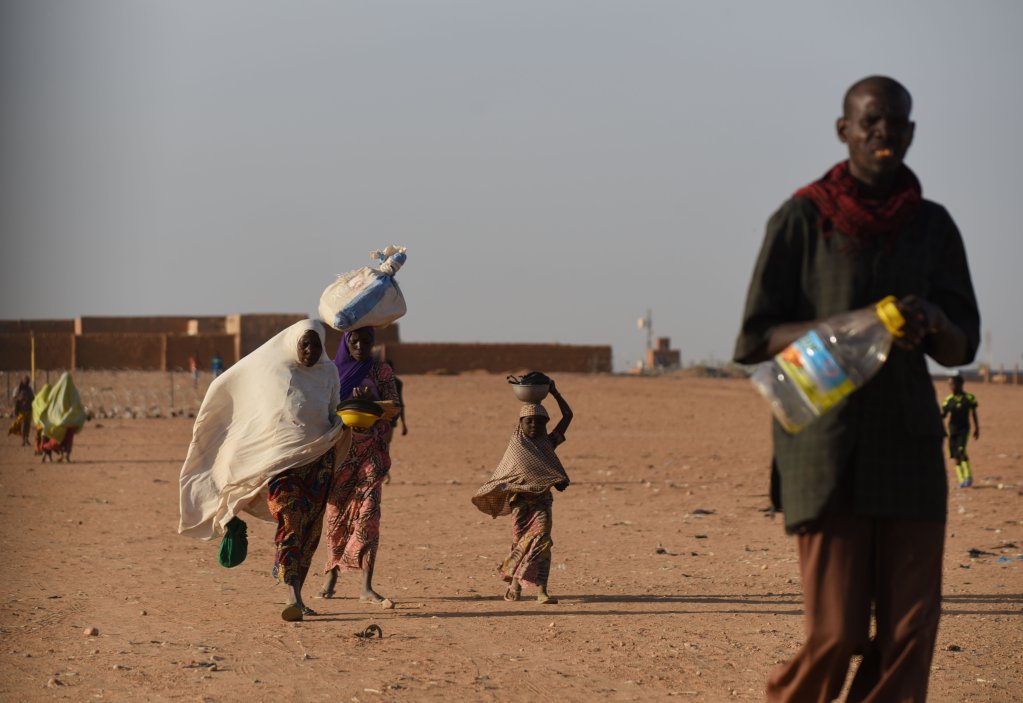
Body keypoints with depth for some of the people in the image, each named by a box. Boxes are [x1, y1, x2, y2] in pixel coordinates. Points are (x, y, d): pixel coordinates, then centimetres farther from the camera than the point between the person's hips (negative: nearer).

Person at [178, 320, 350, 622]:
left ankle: (297, 595, 13)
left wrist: (341, 428, -1)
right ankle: (293, 597, -29)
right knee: (289, 523, -19)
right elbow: (224, 385, 14)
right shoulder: (267, 367, 0)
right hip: (279, 459, -4)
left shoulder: (327, 371, 10)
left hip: (318, 458, 4)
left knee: (310, 529, 4)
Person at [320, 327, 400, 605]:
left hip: (370, 449, -2)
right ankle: (332, 572, 29)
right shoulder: (333, 371, 7)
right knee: (337, 513, 7)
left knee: (368, 512, -13)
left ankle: (367, 587, -16)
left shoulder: (381, 371, 4)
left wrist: (371, 400, -20)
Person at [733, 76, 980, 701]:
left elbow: (961, 348, 10)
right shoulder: (802, 220, -1)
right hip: (824, 448, -3)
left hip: (908, 450, 3)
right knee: (837, 633, -7)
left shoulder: (933, 227, 9)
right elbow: (756, 338, -2)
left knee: (911, 631, -4)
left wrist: (933, 321, -13)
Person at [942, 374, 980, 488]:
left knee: (961, 450, -23)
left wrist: (977, 429, 6)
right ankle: (961, 480, 9)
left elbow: (974, 414, 5)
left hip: (964, 428, -4)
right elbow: (943, 414, 8)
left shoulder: (969, 398, -3)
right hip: (952, 429, 4)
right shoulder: (948, 400, 5)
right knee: (955, 455, 2)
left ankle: (968, 476, -15)